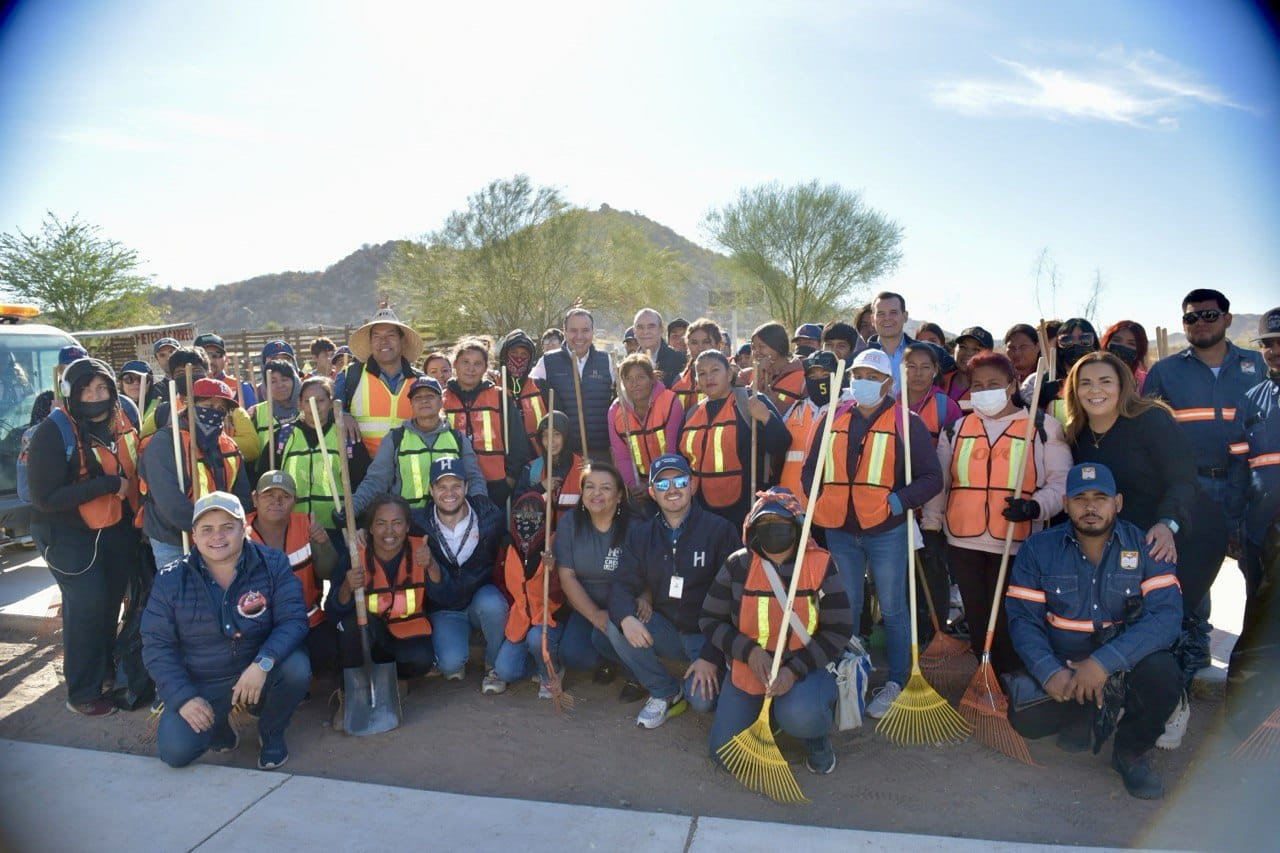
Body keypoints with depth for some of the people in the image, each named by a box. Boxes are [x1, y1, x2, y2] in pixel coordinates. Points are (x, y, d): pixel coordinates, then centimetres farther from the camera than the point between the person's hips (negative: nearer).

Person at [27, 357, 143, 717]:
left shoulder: (120, 425, 2)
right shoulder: (54, 432, -16)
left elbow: (133, 471, 11)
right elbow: (45, 498, -21)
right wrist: (107, 485, -24)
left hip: (116, 532, 6)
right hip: (70, 536, -6)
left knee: (111, 602, 15)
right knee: (86, 606, -5)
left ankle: (106, 673, 35)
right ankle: (83, 694, 10)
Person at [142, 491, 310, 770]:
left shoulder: (272, 564, -12)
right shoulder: (170, 580, -7)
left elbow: (293, 619, -18)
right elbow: (157, 645, -5)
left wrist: (263, 663, -35)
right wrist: (183, 697, -17)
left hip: (259, 672, 0)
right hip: (199, 684, 1)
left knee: (297, 668, -31)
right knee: (175, 751, -21)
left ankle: (271, 731, 2)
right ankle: (218, 722, 16)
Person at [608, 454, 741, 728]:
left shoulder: (720, 530, -10)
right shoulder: (640, 535, 4)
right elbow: (623, 585, -4)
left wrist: (711, 656, -17)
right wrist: (626, 618, -29)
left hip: (707, 635, -4)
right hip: (665, 630, 4)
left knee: (703, 700, -26)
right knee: (616, 629, -22)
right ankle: (666, 693, -1)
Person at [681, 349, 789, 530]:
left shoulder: (751, 403, -6)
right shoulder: (692, 413, 10)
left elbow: (780, 446, -12)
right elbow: (682, 459, 19)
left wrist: (767, 419, -29)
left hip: (745, 512, -5)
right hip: (701, 513, 5)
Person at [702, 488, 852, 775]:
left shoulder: (820, 565, -11)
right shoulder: (738, 565, -7)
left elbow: (840, 629, -10)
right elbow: (710, 619, -2)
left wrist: (795, 670, -21)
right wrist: (749, 651, -18)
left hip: (806, 668, -2)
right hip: (748, 669, 3)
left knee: (800, 716, -35)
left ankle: (817, 735, 4)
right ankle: (768, 717, 26)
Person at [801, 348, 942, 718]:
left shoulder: (906, 422, -5)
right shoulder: (834, 419, 6)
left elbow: (932, 478, -7)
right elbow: (811, 468, 13)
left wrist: (899, 500, -19)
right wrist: (820, 500, -2)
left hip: (887, 532, -4)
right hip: (839, 531, 4)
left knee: (892, 609, 9)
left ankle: (895, 682, 24)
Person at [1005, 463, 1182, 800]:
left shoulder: (1146, 546, -7)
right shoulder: (1039, 549, -5)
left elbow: (1167, 613, -19)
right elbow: (1022, 618, -8)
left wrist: (1105, 662, -31)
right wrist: (1050, 672, -27)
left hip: (1128, 659, 0)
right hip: (1061, 662, 1)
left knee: (1162, 672, -33)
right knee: (1025, 719, -23)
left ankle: (1132, 752, 0)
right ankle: (1081, 716, 16)